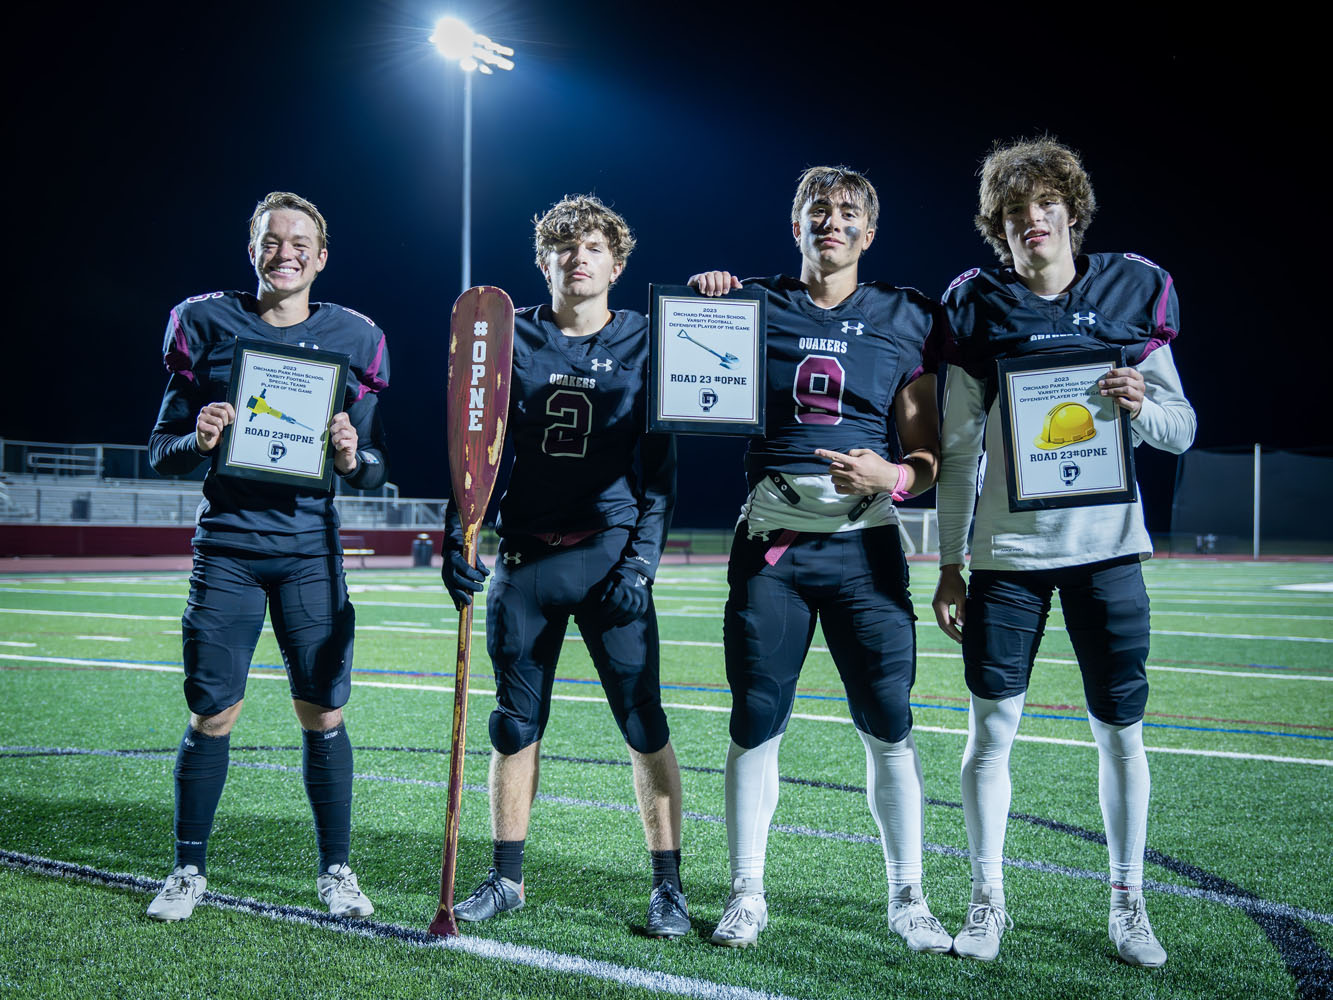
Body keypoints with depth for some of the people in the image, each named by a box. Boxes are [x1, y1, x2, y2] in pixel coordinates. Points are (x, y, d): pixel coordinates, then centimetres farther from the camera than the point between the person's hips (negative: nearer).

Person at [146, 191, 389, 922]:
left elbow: (376, 471, 8)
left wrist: (353, 458, -15)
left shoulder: (352, 338, 5)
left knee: (323, 714, 1)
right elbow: (161, 451, 6)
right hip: (228, 545, 0)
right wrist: (197, 440, -16)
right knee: (211, 715, 1)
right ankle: (188, 872, 16)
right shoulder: (207, 324, 3)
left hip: (310, 546, 1)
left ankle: (335, 871, 15)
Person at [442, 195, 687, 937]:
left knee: (644, 723, -4)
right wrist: (458, 539, -1)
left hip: (610, 554, -2)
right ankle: (508, 878, 21)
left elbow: (660, 466, 1)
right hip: (526, 555, 3)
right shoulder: (511, 339, 8)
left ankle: (668, 886, 6)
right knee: (515, 723, 8)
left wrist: (642, 558, -8)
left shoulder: (644, 344, 3)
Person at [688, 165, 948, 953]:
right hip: (771, 539, 0)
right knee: (756, 724, 1)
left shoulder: (904, 319, 8)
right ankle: (747, 894, 15)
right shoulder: (754, 305, 8)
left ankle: (908, 898, 13)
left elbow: (929, 458, 6)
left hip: (863, 541, 0)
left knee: (890, 726, -1)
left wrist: (889, 476, -16)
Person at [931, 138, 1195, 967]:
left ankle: (1128, 903, 19)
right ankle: (988, 899, 13)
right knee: (991, 728, 0)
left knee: (1122, 729, 5)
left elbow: (1182, 432, 6)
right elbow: (958, 447, 3)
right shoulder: (978, 308, 1)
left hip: (1106, 547, 1)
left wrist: (1143, 405, -16)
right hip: (1007, 549, -1)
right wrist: (949, 563, 1)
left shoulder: (1132, 293, 4)